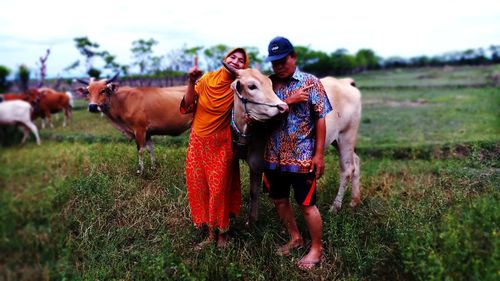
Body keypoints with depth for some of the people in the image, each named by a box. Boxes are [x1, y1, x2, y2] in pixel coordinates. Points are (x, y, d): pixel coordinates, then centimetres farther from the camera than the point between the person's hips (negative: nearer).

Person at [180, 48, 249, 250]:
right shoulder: (207, 78, 0)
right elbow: (187, 106, -1)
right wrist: (192, 82, -11)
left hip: (222, 145, -3)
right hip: (198, 142, 4)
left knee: (220, 190, 4)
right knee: (199, 187, 9)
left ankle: (222, 234, 25)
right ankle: (211, 233, 27)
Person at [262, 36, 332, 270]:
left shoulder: (310, 83, -5)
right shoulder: (268, 84, 4)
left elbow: (320, 120, -6)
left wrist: (319, 154, -10)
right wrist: (288, 101, -18)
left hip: (301, 157, -4)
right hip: (273, 156, 5)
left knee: (307, 204, 4)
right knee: (279, 200, 17)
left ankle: (316, 249, 24)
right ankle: (295, 238, 39)